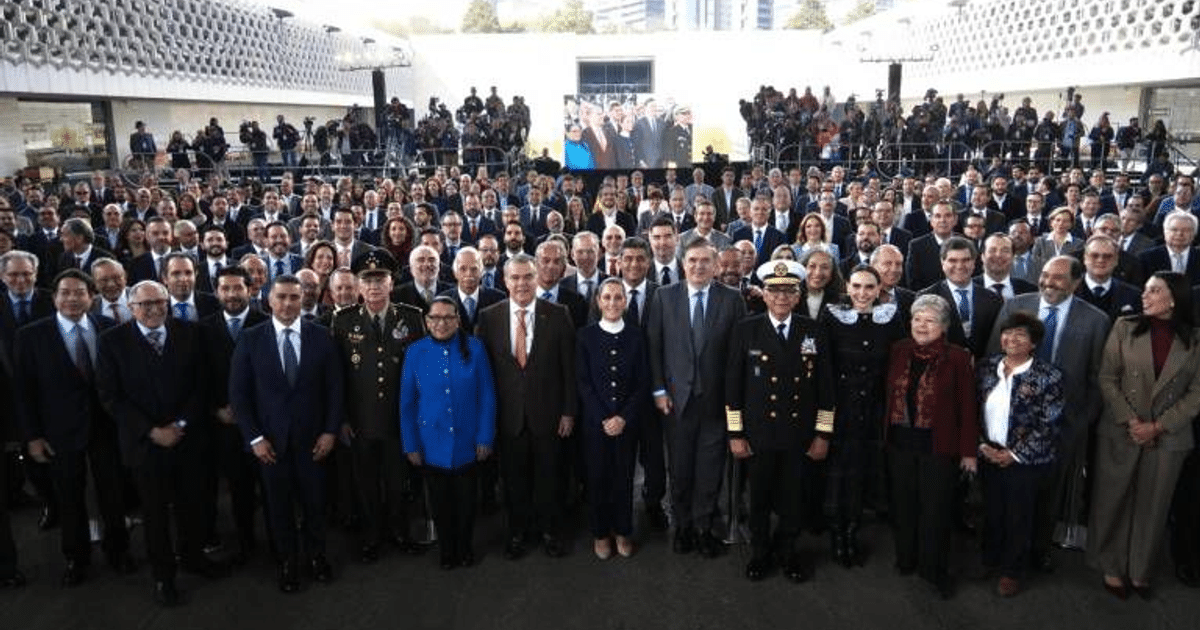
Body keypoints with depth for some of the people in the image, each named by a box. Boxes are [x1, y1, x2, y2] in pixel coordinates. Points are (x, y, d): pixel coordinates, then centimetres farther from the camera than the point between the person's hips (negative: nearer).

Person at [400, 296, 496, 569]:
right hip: (432, 443, 0)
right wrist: (410, 444, -1)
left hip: (467, 443, 0)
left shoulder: (474, 348, -7)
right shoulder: (415, 352, -5)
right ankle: (446, 550, 36)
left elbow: (487, 396, -4)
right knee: (440, 502, 15)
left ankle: (465, 548, 37)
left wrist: (485, 438, -7)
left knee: (466, 499, 15)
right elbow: (407, 402, 0)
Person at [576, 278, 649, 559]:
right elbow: (582, 381, -2)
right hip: (595, 420, 0)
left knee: (624, 477, 8)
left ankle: (623, 531, 26)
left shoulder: (636, 335, 2)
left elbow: (643, 382, 0)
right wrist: (603, 418, -10)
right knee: (597, 477, 7)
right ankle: (600, 533, 24)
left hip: (628, 420, 1)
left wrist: (624, 417, -9)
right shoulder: (586, 335, 0)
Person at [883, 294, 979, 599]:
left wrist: (968, 450, -6)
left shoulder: (957, 358, -9)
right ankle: (906, 558, 34)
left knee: (935, 508, 6)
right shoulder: (899, 350, 1)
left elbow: (967, 407, -7)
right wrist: (886, 433, 3)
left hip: (938, 445, -3)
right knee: (904, 503, 14)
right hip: (900, 442, 3)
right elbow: (889, 393, 6)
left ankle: (934, 569, 24)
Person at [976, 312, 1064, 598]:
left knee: (1018, 516, 10)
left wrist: (1014, 455, -13)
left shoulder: (1048, 376, -13)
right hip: (989, 454, 4)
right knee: (991, 510, 16)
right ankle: (989, 559, 38)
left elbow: (1049, 425, -13)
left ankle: (1012, 571, 30)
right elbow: (974, 410, 5)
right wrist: (981, 445, -5)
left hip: (1026, 460, -3)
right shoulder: (987, 367, 0)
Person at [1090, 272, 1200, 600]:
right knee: (1112, 500, 7)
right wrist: (1130, 421, -10)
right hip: (1119, 432, 0)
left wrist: (1158, 426, -10)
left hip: (1168, 436, 0)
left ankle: (1140, 572, 26)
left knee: (1152, 506, 11)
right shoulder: (1125, 328, -2)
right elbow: (1107, 378, -2)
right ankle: (1111, 568, 22)